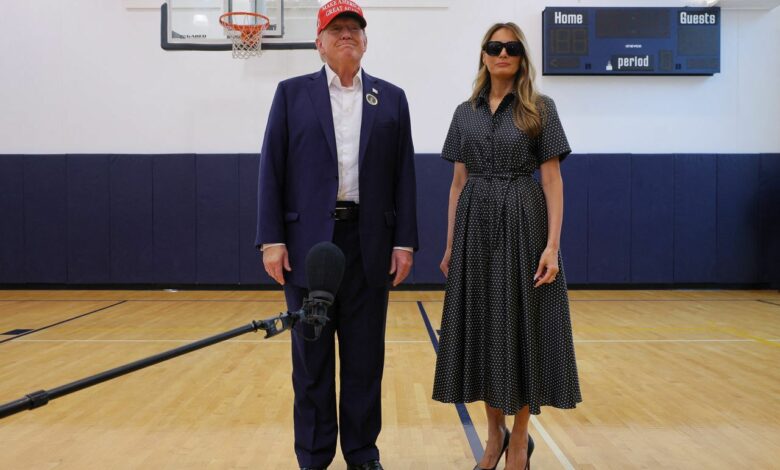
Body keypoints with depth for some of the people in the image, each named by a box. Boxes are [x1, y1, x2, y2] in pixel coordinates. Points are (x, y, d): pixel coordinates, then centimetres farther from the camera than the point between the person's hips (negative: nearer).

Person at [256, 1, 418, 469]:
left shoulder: (391, 98, 9)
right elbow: (272, 170, 1)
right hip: (308, 242, -1)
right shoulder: (292, 93, 6)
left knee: (365, 357, 9)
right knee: (312, 358, 8)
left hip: (369, 244, 1)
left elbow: (404, 175, 6)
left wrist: (405, 242, 0)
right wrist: (271, 239, -6)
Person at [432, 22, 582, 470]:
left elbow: (552, 180, -5)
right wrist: (451, 244, 6)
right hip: (475, 227, 3)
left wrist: (552, 243, -14)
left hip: (523, 224, -3)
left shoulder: (540, 108, 1)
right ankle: (496, 430, 23)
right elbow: (458, 182, 10)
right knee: (482, 325, 6)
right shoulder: (466, 113, 10)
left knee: (522, 325, 0)